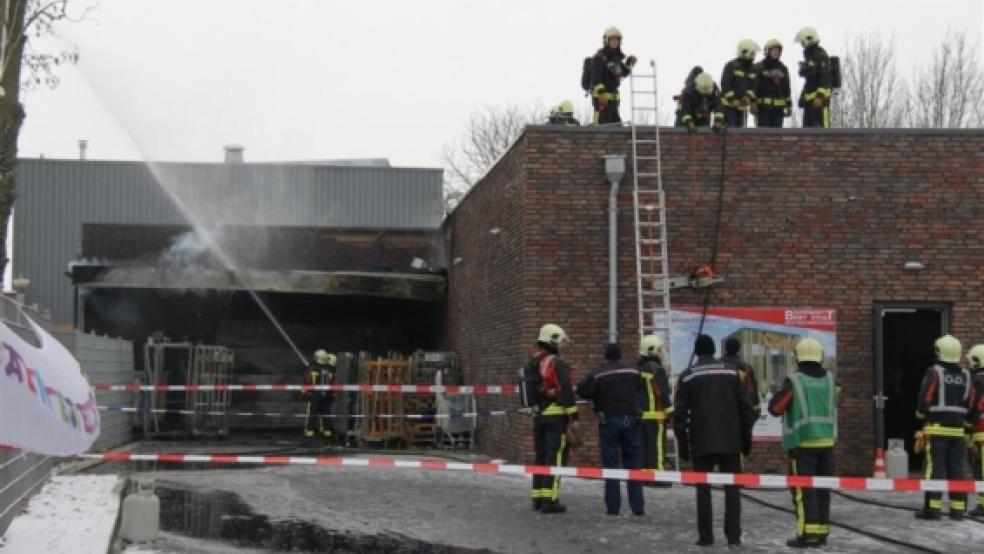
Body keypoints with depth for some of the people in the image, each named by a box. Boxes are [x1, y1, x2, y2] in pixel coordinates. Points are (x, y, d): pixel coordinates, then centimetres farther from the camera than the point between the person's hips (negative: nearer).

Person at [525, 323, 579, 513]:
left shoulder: (531, 364, 14)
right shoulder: (557, 363, -12)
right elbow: (566, 391, -17)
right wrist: (573, 415, -15)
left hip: (538, 415, 8)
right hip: (556, 415, -8)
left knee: (541, 456, 14)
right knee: (555, 457, -7)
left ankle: (538, 498, 17)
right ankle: (550, 500, -11)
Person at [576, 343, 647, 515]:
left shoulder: (598, 375, -5)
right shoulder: (633, 371, 4)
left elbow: (582, 391, -6)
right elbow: (641, 391, 11)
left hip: (609, 421, -2)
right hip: (630, 420, 2)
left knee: (611, 464, 3)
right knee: (634, 463, 8)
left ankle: (613, 506, 0)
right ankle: (638, 506, 5)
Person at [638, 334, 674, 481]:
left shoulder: (637, 369, 14)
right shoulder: (657, 369, -10)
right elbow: (664, 393, -14)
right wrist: (670, 412, -9)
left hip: (639, 414, 7)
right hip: (655, 414, -7)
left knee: (643, 445, 10)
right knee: (657, 445, -6)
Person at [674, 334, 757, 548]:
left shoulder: (688, 376, 1)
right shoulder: (731, 372, 5)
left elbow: (680, 413, -2)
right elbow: (744, 407, 4)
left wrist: (682, 442, 4)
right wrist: (746, 437, 11)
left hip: (701, 442, -1)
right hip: (730, 441, 1)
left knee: (703, 488, 5)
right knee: (732, 487, 5)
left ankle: (705, 536, 3)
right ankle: (733, 536, 0)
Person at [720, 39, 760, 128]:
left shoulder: (752, 68, 10)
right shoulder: (731, 66, -9)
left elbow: (753, 85, 8)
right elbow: (725, 84, -14)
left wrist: (749, 96, -12)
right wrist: (733, 99, -21)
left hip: (743, 106, 6)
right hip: (729, 105, -6)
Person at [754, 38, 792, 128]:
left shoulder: (783, 68, 17)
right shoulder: (759, 67, 0)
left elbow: (786, 88, 20)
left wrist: (789, 105, 15)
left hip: (778, 107, 5)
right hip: (763, 107, -5)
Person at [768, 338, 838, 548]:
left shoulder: (794, 381, -10)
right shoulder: (829, 379, 6)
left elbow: (775, 408, -8)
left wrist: (782, 392, 9)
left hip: (802, 444, -5)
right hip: (826, 442, 5)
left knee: (804, 490, -5)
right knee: (822, 489, 11)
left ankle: (808, 533, -10)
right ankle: (821, 532, 13)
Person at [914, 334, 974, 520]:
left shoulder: (934, 372, -8)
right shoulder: (965, 375, 9)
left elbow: (925, 399, -12)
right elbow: (970, 405, 10)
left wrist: (921, 414, 7)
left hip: (937, 428, -5)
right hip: (957, 429, 5)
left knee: (935, 467, -5)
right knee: (956, 468, 7)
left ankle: (933, 508, -8)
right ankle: (958, 508, 7)